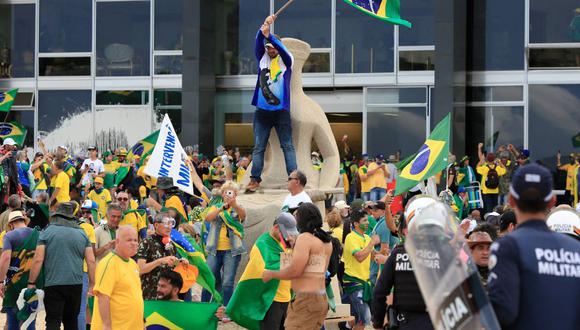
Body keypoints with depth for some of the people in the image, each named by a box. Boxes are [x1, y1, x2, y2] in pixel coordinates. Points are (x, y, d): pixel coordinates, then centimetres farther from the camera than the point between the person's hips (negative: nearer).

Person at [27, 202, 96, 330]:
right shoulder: (81, 234, 10)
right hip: (76, 284, 4)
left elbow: (38, 260, -5)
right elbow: (91, 261, 5)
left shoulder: (47, 232, 0)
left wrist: (31, 283, 2)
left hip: (53, 284, -4)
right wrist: (92, 285, 10)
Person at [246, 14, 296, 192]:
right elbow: (259, 42, -7)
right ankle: (255, 179, 3)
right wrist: (263, 28, -25)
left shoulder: (286, 61, 3)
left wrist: (269, 35, -31)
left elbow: (283, 49, -17)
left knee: (287, 146, -1)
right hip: (262, 110, 3)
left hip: (281, 110, -2)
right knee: (258, 147, 2)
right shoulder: (262, 59, 9)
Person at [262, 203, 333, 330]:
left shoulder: (305, 238, -10)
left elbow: (295, 271, -17)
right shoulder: (326, 241, 14)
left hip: (305, 299, -9)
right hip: (322, 299, 9)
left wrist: (271, 274, -3)